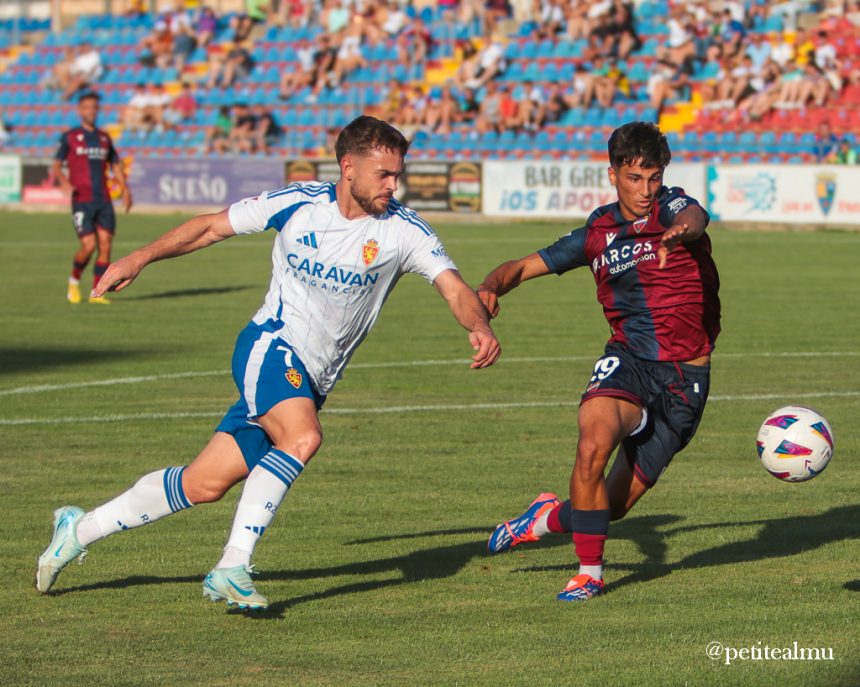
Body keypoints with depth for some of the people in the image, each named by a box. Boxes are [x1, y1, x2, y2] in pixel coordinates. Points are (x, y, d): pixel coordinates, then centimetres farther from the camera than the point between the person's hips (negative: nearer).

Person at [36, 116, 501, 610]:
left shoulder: (404, 230, -6)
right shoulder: (297, 203, -6)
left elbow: (455, 288, -15)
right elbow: (212, 227, 7)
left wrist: (480, 326, -36)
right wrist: (139, 259, 4)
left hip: (313, 380, 3)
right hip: (271, 346, -3)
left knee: (207, 484, 2)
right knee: (303, 437, -34)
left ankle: (81, 528, 21)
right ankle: (233, 568, -29)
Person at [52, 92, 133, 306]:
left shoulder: (104, 138, 17)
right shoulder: (70, 137, 4)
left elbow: (115, 166, 23)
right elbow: (56, 166, 3)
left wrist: (125, 188, 7)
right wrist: (63, 181, -18)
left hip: (104, 200, 4)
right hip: (82, 200, -4)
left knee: (105, 246, -5)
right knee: (88, 246, -13)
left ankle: (97, 293, 2)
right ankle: (74, 281, 14)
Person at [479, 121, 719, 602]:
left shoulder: (672, 207, -6)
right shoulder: (598, 233, 4)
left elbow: (695, 216, -32)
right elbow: (526, 266, 11)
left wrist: (679, 231, -57)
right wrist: (493, 285, -13)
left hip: (686, 377, -1)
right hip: (628, 360, 1)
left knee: (617, 503, 5)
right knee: (594, 444, -30)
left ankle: (550, 518, 38)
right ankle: (590, 572, -12)